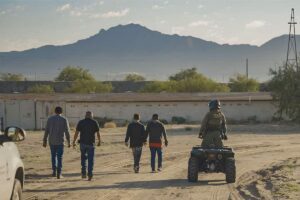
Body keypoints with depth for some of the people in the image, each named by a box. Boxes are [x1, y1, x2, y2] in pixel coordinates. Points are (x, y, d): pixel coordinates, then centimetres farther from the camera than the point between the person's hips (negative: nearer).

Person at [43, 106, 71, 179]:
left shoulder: (50, 119, 2)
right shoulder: (64, 120, -4)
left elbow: (46, 131, 2)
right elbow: (67, 131, -5)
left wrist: (44, 141, 7)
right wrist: (69, 142, 1)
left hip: (52, 141, 2)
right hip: (60, 141, -2)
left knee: (53, 156, 19)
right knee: (59, 157, 2)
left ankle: (54, 171, 17)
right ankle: (59, 174, -3)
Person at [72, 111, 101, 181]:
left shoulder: (80, 122, 0)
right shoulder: (95, 122, -1)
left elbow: (76, 133, 0)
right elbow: (98, 133, 2)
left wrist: (74, 142, 11)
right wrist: (99, 141, 17)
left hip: (82, 143, 1)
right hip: (91, 143, -1)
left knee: (83, 157, 20)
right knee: (90, 159, 5)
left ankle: (84, 172, 12)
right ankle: (90, 174, -4)